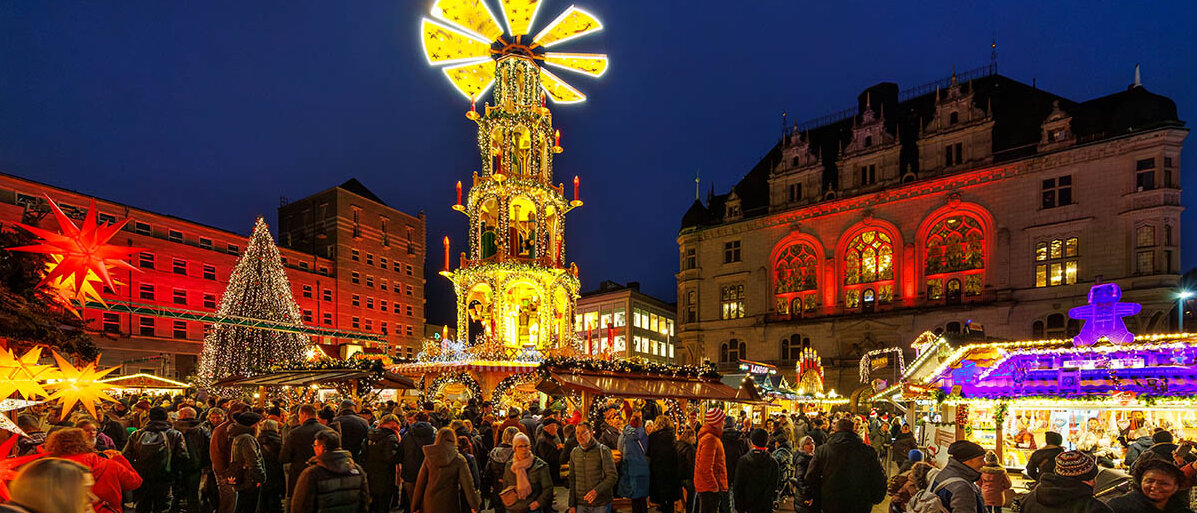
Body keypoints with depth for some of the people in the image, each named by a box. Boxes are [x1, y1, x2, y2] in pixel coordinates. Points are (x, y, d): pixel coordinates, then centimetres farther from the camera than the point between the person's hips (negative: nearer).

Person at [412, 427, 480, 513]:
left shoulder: (429, 458, -3)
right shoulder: (459, 460, -9)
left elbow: (420, 483, 1)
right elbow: (468, 484, -9)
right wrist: (474, 505, 0)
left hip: (429, 505, 2)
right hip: (448, 506, -2)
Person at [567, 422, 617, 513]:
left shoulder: (603, 450, -7)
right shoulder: (574, 453, 7)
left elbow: (612, 477, -12)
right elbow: (572, 480, 12)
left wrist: (596, 491, -24)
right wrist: (572, 505, 8)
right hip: (580, 505, 3)